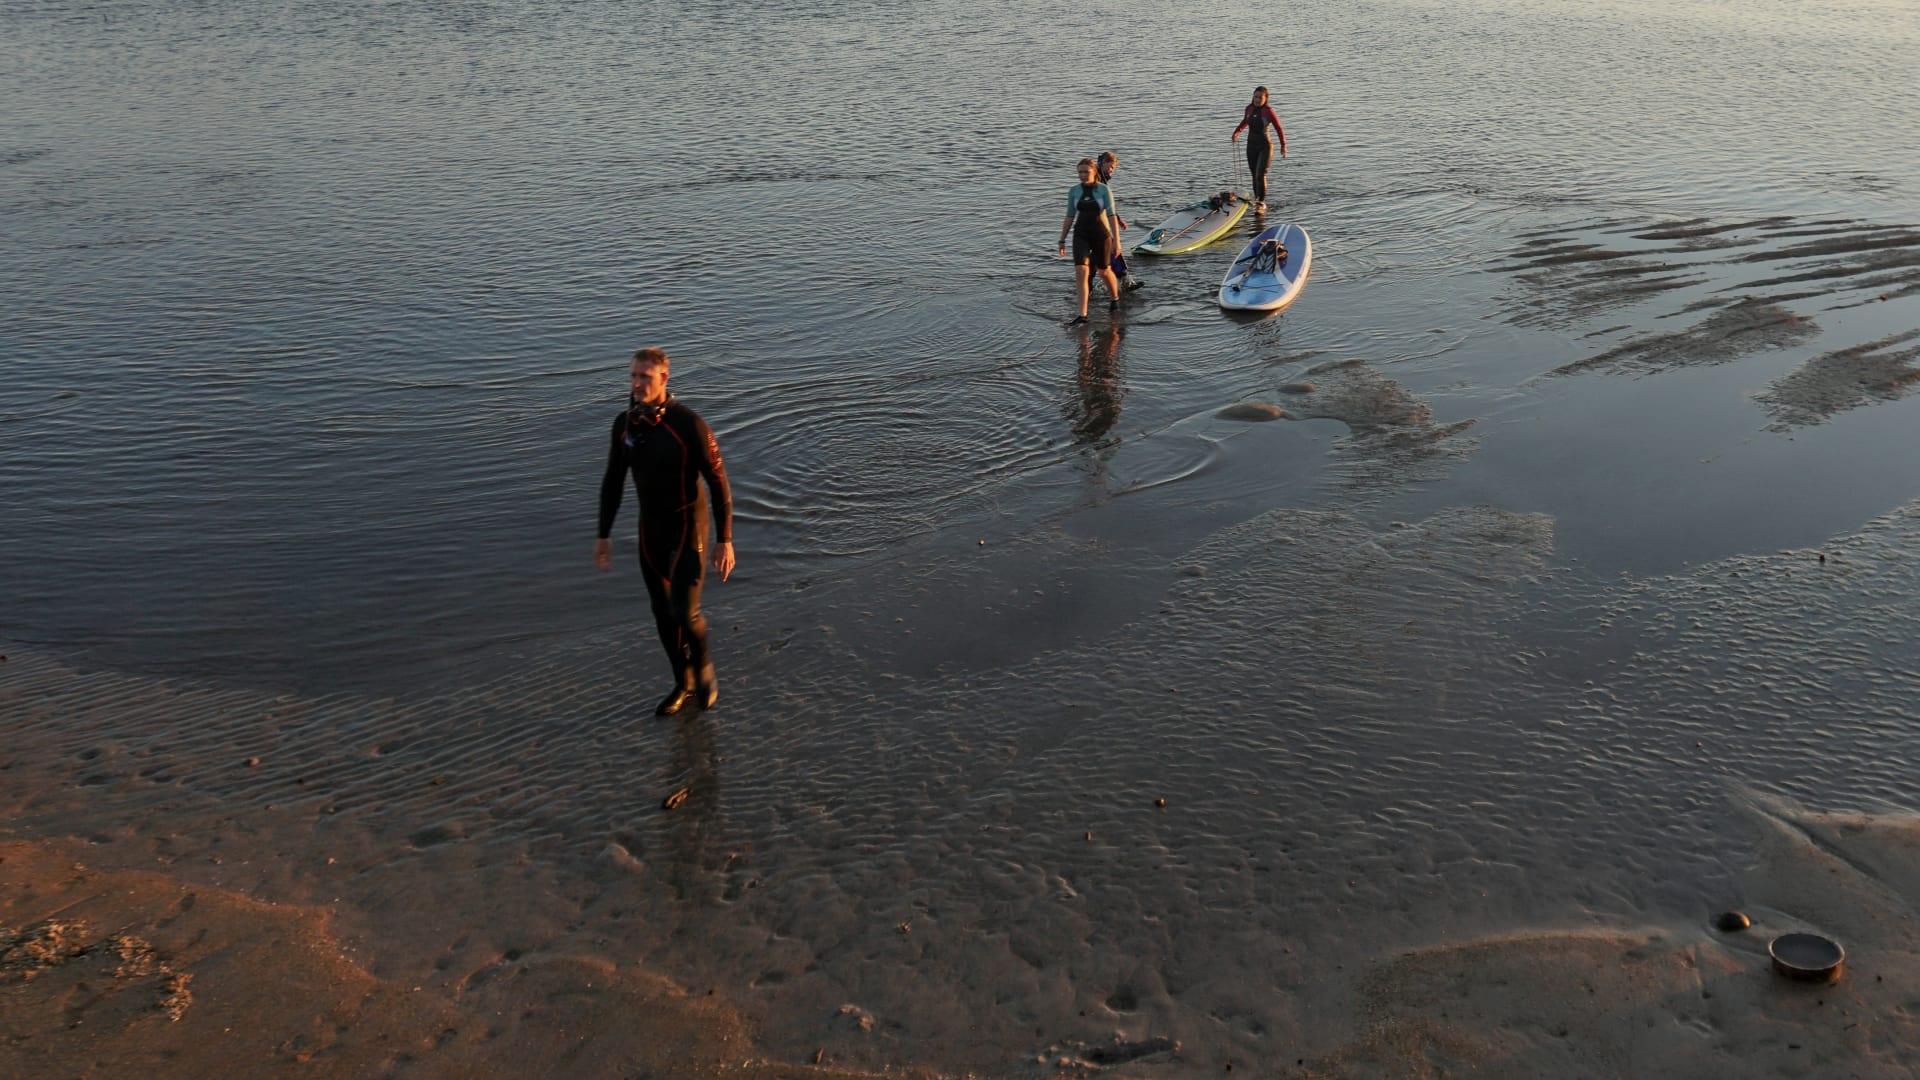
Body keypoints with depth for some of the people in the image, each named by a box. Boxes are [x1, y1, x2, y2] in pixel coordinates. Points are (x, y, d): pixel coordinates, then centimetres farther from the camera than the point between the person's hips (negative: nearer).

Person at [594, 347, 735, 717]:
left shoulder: (689, 424, -24)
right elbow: (613, 481, 6)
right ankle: (684, 685, 33)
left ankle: (702, 666, 21)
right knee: (663, 613, 13)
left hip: (688, 528, -5)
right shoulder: (624, 423, -5)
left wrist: (725, 540, -17)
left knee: (684, 612, -12)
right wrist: (602, 536, 8)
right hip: (650, 529, 5)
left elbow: (718, 482, -18)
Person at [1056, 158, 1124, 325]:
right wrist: (1062, 240, 6)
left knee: (1105, 271, 14)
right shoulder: (1073, 191, 1)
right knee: (1081, 272, -15)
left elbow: (1111, 216, -9)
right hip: (1081, 235, 2)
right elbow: (1069, 217, 7)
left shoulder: (1104, 189, -7)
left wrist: (1116, 240, -14)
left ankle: (1115, 298, 45)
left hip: (1101, 235, -2)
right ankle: (1082, 314, -16)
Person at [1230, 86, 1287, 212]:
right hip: (1251, 146, 5)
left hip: (1265, 146, -5)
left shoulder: (1269, 111, -13)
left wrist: (1283, 145, -24)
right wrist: (1237, 132, 15)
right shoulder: (1249, 109, 3)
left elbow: (1278, 128, -15)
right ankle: (1256, 200, 21)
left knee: (1261, 175, -14)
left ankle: (1261, 203, -7)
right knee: (1254, 176, 10)